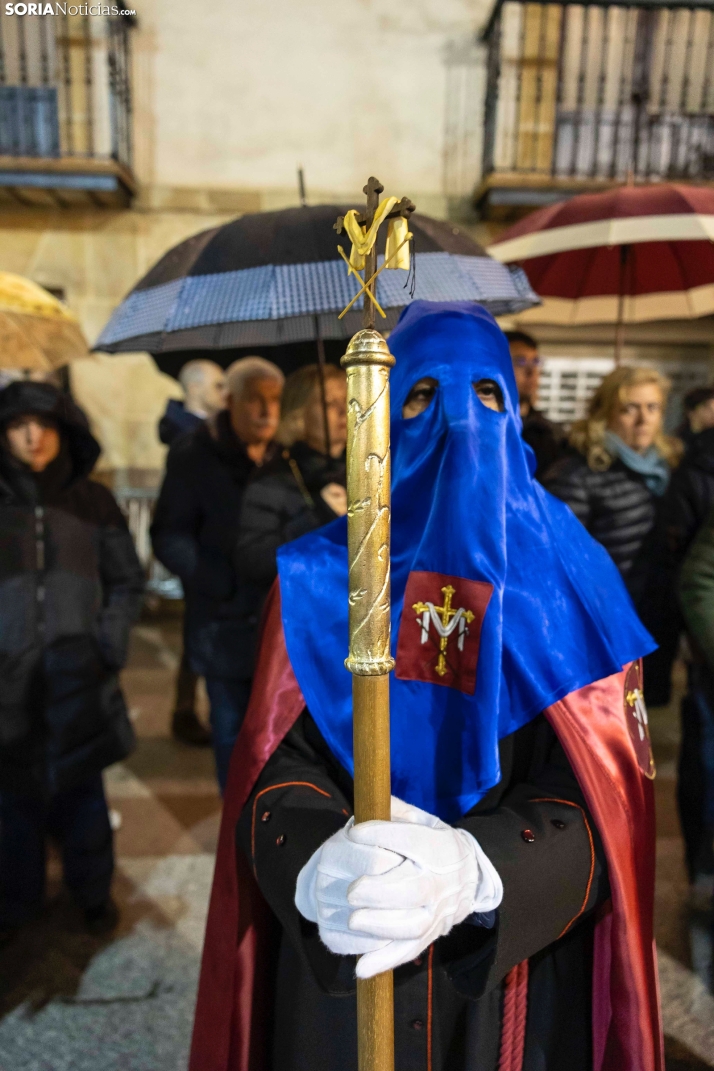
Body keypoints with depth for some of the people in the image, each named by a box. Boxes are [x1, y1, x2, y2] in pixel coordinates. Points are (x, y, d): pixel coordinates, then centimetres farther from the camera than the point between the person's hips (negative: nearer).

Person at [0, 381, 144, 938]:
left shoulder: (92, 502, 2)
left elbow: (128, 581, 7)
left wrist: (110, 640, -6)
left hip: (77, 679, 0)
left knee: (81, 794, 12)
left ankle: (94, 892, 32)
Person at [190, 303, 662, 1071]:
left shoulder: (569, 584, -7)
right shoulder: (317, 581, -7)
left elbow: (599, 789, -13)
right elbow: (277, 764, -11)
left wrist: (476, 870, -32)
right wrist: (314, 865, -32)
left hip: (519, 979, 1)